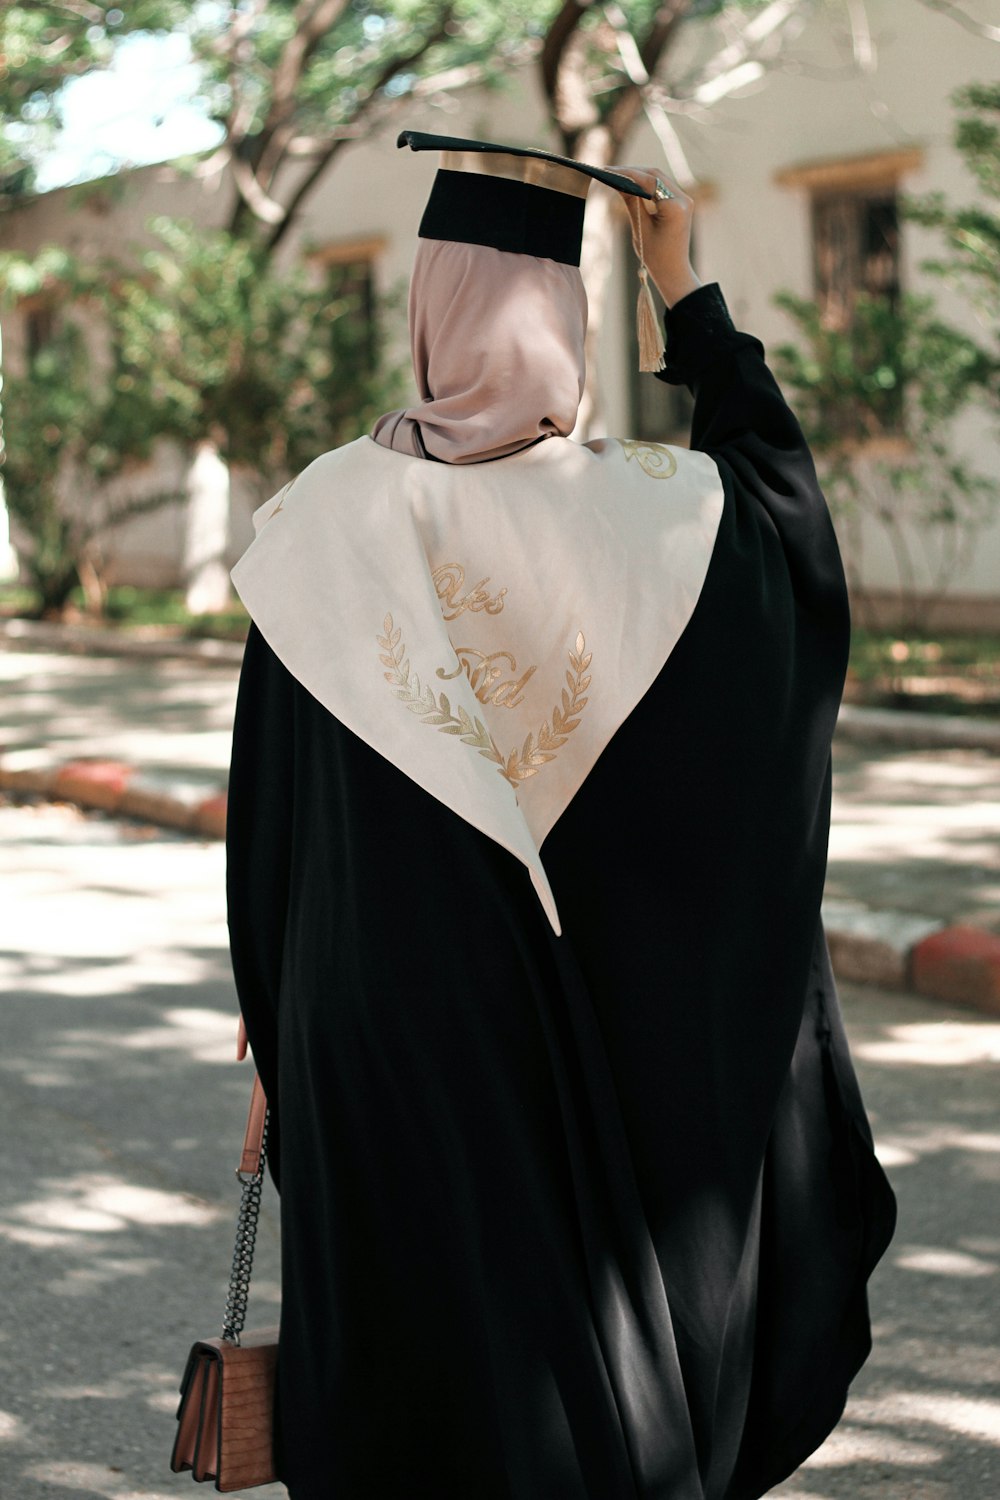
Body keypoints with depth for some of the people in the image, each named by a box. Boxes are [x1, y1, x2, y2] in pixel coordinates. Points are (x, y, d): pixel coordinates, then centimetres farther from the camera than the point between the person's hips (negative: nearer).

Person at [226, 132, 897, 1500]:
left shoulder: (325, 526, -11)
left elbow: (267, 811, -4)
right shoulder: (643, 514, -13)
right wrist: (688, 292, 10)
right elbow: (786, 503, 11)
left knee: (418, 1359, 11)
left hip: (384, 1037, 0)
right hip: (595, 1049, 0)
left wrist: (283, 1022, 9)